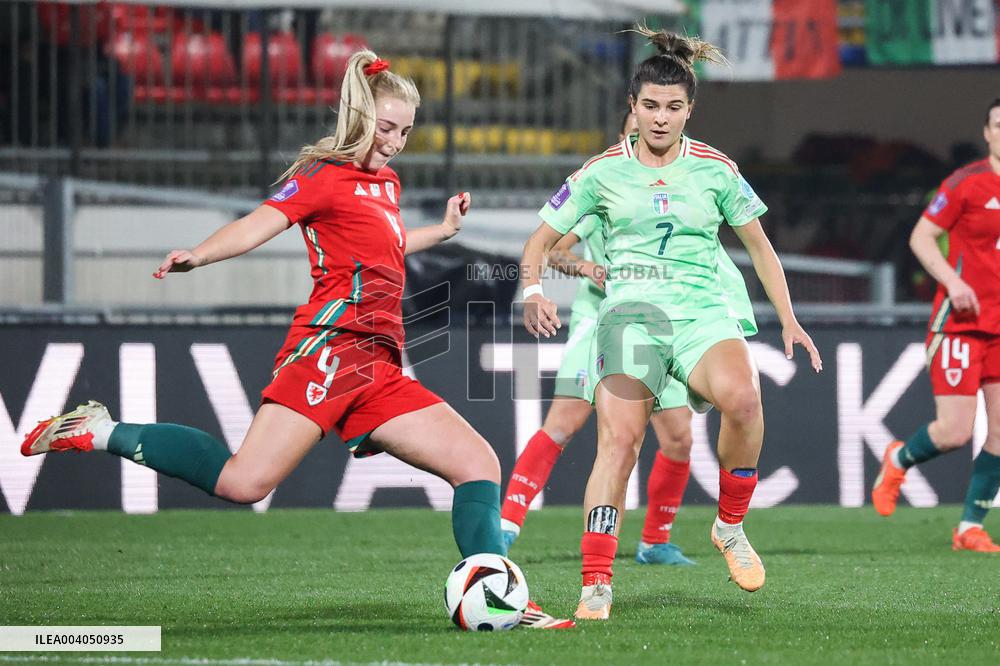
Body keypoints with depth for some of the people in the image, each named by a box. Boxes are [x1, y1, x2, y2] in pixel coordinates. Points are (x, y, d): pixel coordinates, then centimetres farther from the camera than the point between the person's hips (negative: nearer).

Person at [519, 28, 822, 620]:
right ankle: (596, 586, -17)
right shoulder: (604, 171, 8)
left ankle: (730, 526, -9)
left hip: (703, 312, 0)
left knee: (742, 398, -32)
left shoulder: (715, 169, 9)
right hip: (631, 311, 0)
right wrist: (533, 289, -6)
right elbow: (542, 240, 14)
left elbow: (759, 247, 19)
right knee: (619, 438, -21)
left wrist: (789, 321, 14)